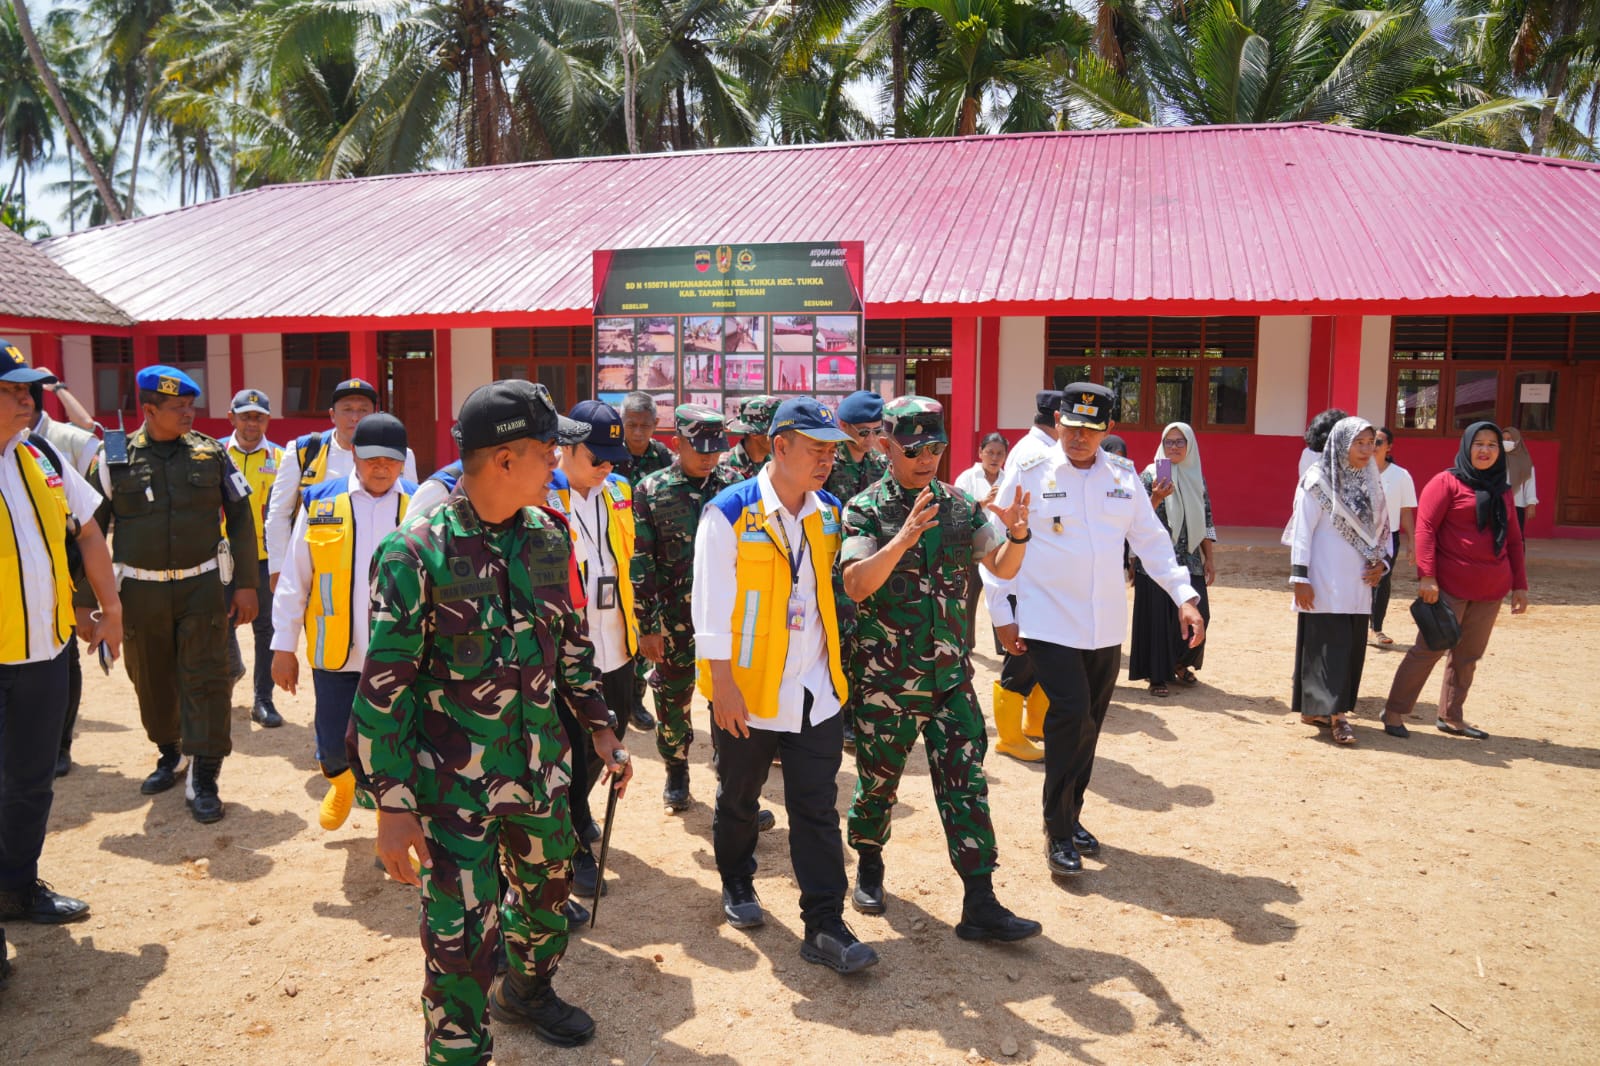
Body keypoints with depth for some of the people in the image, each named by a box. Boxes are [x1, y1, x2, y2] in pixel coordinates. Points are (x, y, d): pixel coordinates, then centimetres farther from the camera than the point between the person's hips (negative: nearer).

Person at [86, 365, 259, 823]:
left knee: (205, 679, -3)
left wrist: (246, 583, 0)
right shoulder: (115, 459, -2)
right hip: (141, 591, 1)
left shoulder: (210, 453, 0)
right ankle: (169, 753, 37)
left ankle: (203, 778, 5)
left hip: (201, 584, -1)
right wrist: (86, 599, 1)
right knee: (152, 681, 14)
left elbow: (240, 518, 4)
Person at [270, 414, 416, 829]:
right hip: (336, 653, 1)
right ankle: (341, 783, 45)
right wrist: (284, 646, 4)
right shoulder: (320, 503, 0)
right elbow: (293, 582, 3)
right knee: (333, 746, 10)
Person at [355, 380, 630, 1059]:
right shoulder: (416, 553, -18)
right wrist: (394, 806, -15)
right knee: (460, 939, 3)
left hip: (541, 768, 6)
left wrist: (600, 727, 13)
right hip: (455, 784, -6)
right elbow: (383, 689, -15)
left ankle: (524, 991, 52)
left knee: (548, 894, 23)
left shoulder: (548, 536, 0)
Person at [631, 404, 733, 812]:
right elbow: (640, 563, -4)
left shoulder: (730, 489, 3)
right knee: (672, 698, 12)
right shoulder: (651, 490, -2)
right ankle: (676, 772, 32)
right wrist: (646, 626, -7)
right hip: (674, 621, 0)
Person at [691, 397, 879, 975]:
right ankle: (737, 885, 41)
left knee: (817, 809, 3)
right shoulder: (730, 513, -12)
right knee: (738, 799, 16)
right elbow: (711, 606, -14)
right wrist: (722, 683, -16)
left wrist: (836, 666, 12)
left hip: (815, 689, 4)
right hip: (746, 691, -3)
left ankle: (825, 927, 10)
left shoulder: (830, 513, 4)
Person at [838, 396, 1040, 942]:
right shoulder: (866, 509, -8)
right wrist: (905, 537, -35)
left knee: (965, 780, 1)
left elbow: (1003, 568, 4)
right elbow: (855, 585, -21)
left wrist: (1017, 534, -18)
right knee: (878, 779, 11)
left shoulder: (960, 505, 5)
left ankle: (980, 904, 7)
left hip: (950, 672, 3)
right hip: (886, 677, -3)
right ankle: (869, 867, 37)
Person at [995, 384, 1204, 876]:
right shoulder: (1028, 473, -6)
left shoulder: (1123, 476, 7)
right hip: (1049, 623, -5)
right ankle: (1058, 830, 1)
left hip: (1106, 626, 5)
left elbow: (1151, 539, 11)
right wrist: (1003, 615, -5)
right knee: (1071, 715, -13)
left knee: (1088, 723, 12)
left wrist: (1185, 596, 1)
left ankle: (1071, 816, 29)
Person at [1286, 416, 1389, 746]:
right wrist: (1299, 577, -14)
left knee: (1351, 646, 8)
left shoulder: (1371, 484, 11)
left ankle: (1316, 708, 18)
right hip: (1324, 583, -7)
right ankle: (1334, 712, -4)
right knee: (1327, 644, -7)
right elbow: (1302, 530, -10)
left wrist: (1381, 561, 1)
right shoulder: (1318, 481, -8)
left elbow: (1381, 529, 18)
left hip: (1357, 584, 7)